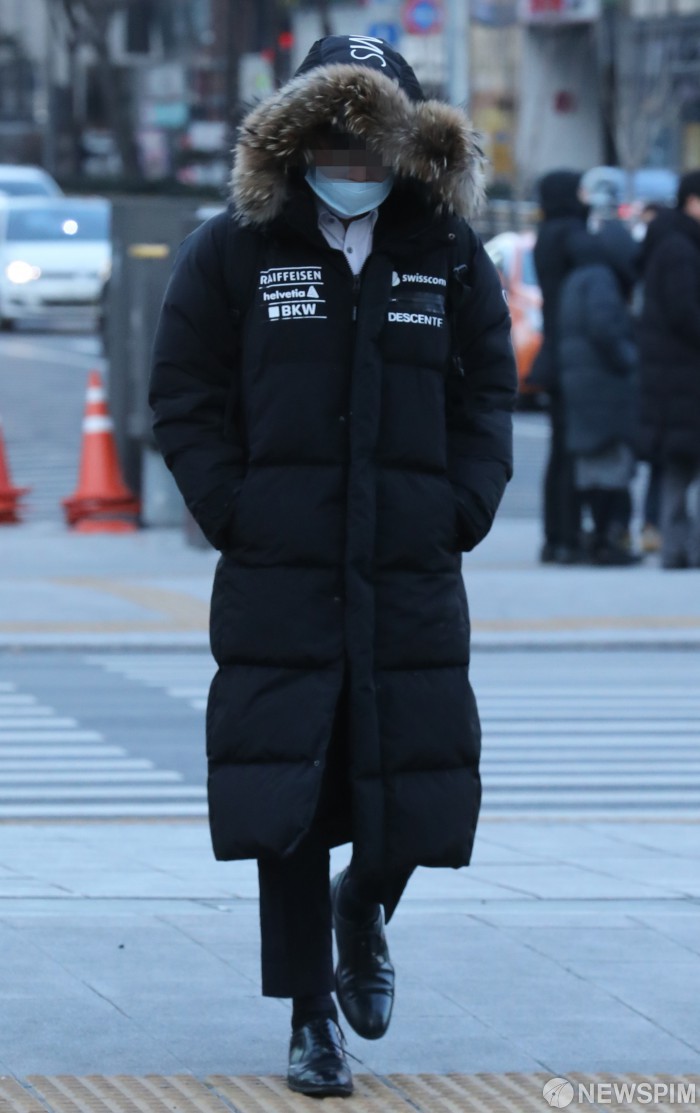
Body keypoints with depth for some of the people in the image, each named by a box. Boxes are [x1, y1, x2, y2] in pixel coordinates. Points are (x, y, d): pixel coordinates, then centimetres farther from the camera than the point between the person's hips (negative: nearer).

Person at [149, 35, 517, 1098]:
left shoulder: (449, 254, 8)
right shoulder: (233, 250, 1)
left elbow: (489, 392, 13)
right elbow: (185, 398, 2)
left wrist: (461, 511, 1)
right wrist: (236, 514, -6)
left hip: (415, 578, 2)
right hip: (279, 582, -2)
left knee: (419, 790, 2)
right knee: (286, 808, 0)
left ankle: (364, 907, 35)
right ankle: (312, 1021, 11)